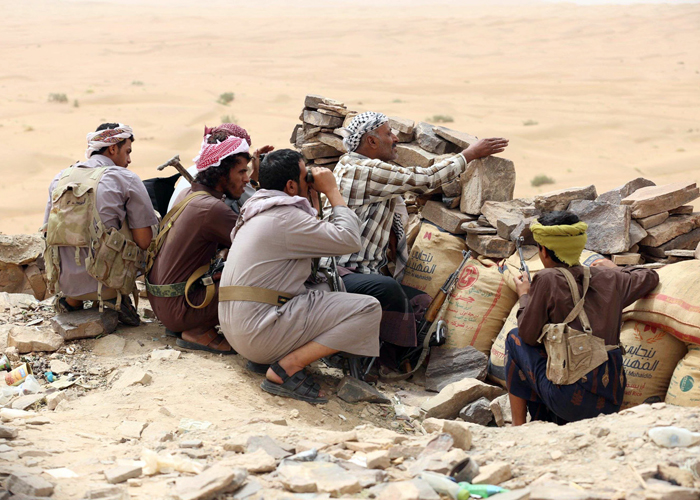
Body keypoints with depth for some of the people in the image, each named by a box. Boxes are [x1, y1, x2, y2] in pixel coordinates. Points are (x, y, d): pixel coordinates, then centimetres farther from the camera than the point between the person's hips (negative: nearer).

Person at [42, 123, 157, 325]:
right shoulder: (126, 179, -4)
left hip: (64, 283, 5)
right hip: (105, 281, -5)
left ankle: (72, 300, 16)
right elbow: (144, 242, -5)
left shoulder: (61, 178, 11)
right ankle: (117, 296, 3)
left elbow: (48, 232, 16)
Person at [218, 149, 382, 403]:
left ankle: (265, 357, 9)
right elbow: (349, 240, -14)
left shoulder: (258, 213, 19)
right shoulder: (285, 217, -13)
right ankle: (285, 369, -16)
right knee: (368, 309, -14)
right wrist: (332, 191, -3)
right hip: (260, 330, -11)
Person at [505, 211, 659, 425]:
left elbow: (528, 335, 0)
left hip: (571, 401, -6)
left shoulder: (547, 280, -6)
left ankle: (518, 428, 17)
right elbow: (650, 277, 27)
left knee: (515, 338, 17)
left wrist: (524, 296, 17)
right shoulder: (609, 279, 9)